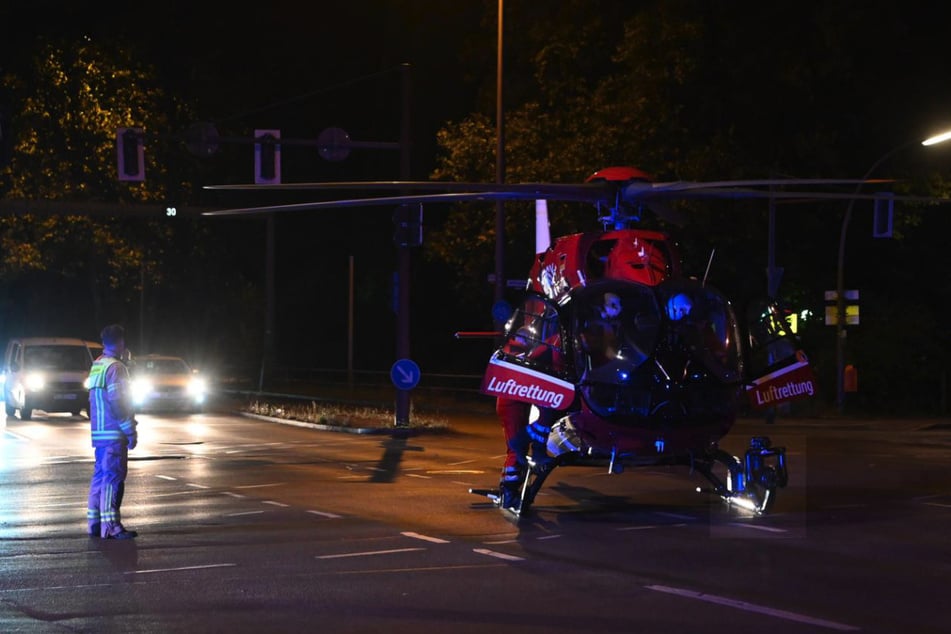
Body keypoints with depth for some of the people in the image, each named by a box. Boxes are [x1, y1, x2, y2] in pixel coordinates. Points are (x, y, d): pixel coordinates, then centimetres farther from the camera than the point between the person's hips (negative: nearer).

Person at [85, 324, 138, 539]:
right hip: (114, 433, -9)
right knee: (113, 477, -9)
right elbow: (117, 402, -20)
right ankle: (111, 525, -11)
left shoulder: (96, 366, 15)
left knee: (100, 476, 13)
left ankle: (95, 522, 16)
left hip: (99, 432, 9)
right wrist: (130, 430, -16)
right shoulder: (115, 367, -14)